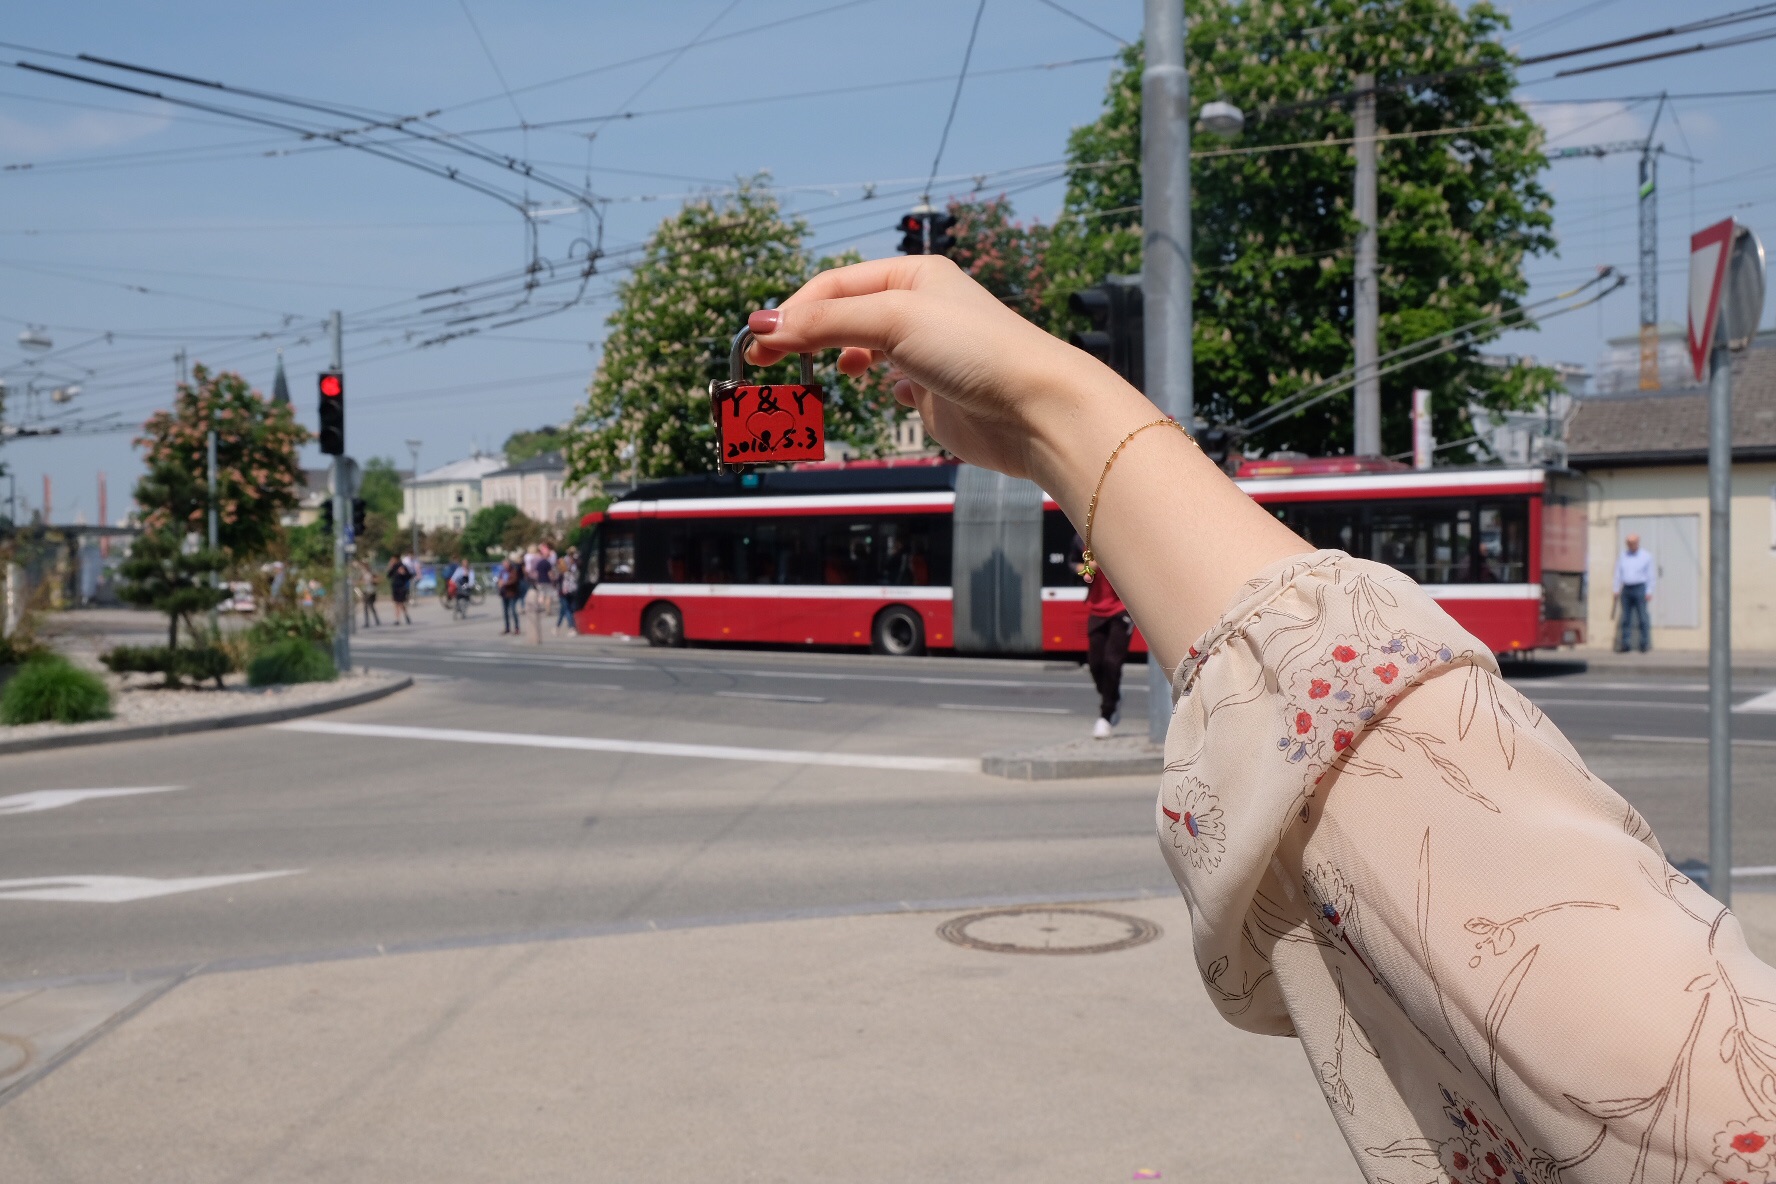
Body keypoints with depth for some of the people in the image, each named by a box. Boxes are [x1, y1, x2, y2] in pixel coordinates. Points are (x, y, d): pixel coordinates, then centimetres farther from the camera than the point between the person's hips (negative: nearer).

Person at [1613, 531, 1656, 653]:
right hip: (1626, 589, 4)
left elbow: (1651, 576, 2)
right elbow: (1618, 574, 16)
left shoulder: (1646, 556, 4)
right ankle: (1624, 644, 3)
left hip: (1640, 588, -4)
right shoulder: (1622, 556, 14)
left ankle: (1645, 644, -2)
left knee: (1642, 618, -6)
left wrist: (1649, 592, -5)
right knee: (1625, 618, 1)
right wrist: (1616, 590, 8)